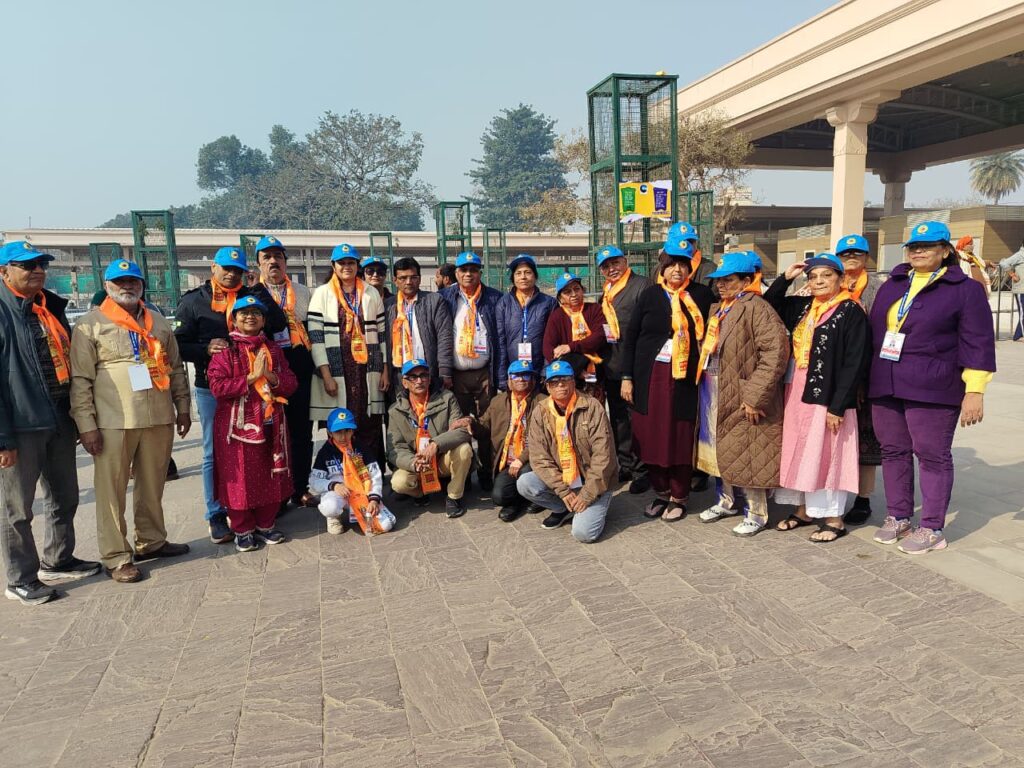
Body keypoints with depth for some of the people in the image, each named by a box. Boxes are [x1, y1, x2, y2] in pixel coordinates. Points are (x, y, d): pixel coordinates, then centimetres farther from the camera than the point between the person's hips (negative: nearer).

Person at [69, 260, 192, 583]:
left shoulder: (158, 322, 14)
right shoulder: (90, 324, -2)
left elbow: (176, 368, 18)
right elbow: (80, 380, -6)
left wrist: (183, 407, 14)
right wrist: (86, 424, -11)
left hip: (159, 418, 5)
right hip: (114, 422, -5)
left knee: (152, 485, 15)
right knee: (112, 491, 2)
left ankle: (152, 541, 30)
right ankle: (116, 557, 11)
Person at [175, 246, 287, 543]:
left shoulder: (251, 295, 7)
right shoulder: (193, 301, 2)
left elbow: (278, 324, -6)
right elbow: (180, 345, 0)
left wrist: (259, 288, -10)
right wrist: (206, 349, -18)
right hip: (211, 388, -2)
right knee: (215, 453, 5)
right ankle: (217, 516, 15)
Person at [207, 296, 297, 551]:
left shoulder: (273, 349, 11)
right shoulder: (225, 350, -2)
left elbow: (291, 383, 5)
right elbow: (217, 387, -14)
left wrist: (271, 376, -14)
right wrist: (251, 378, -18)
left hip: (270, 423, 4)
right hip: (237, 425, -4)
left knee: (271, 476, 10)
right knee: (240, 478, 3)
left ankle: (265, 525, 25)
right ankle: (242, 530, 18)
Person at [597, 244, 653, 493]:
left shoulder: (642, 285, -8)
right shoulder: (605, 294, 18)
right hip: (612, 367, 9)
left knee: (637, 419, -5)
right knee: (618, 418, 15)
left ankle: (642, 470, 5)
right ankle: (625, 465, 27)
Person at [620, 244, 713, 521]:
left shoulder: (701, 294, 2)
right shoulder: (650, 295, 5)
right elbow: (630, 337, 5)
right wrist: (627, 377, 2)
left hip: (684, 378, -1)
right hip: (649, 376, 2)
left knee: (681, 438, 2)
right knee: (651, 435, 6)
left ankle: (679, 497, 18)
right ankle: (660, 492, 23)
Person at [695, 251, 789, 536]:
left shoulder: (756, 308, -16)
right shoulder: (718, 309, 13)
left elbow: (776, 352, -24)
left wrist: (754, 396, -24)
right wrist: (703, 385, 11)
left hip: (741, 395, -8)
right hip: (714, 394, 9)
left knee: (746, 454, 1)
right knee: (723, 450, 18)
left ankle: (757, 513, 17)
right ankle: (727, 501, 35)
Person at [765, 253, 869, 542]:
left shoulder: (851, 312, -9)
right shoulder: (802, 307, 9)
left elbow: (854, 364, -14)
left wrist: (838, 406, -18)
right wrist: (785, 278, 8)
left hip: (827, 395, -6)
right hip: (796, 392, 6)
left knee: (825, 454, 1)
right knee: (799, 452, 13)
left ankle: (833, 519, 15)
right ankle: (803, 510, 27)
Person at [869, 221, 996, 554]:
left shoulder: (965, 289, -1)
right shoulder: (892, 285, 14)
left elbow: (978, 342, -5)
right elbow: (874, 331, 19)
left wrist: (974, 391, -11)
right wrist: (866, 380, 17)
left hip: (932, 390, -5)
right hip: (886, 388, 5)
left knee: (932, 455, 1)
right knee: (893, 451, 10)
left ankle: (932, 529, 11)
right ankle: (897, 517, 23)